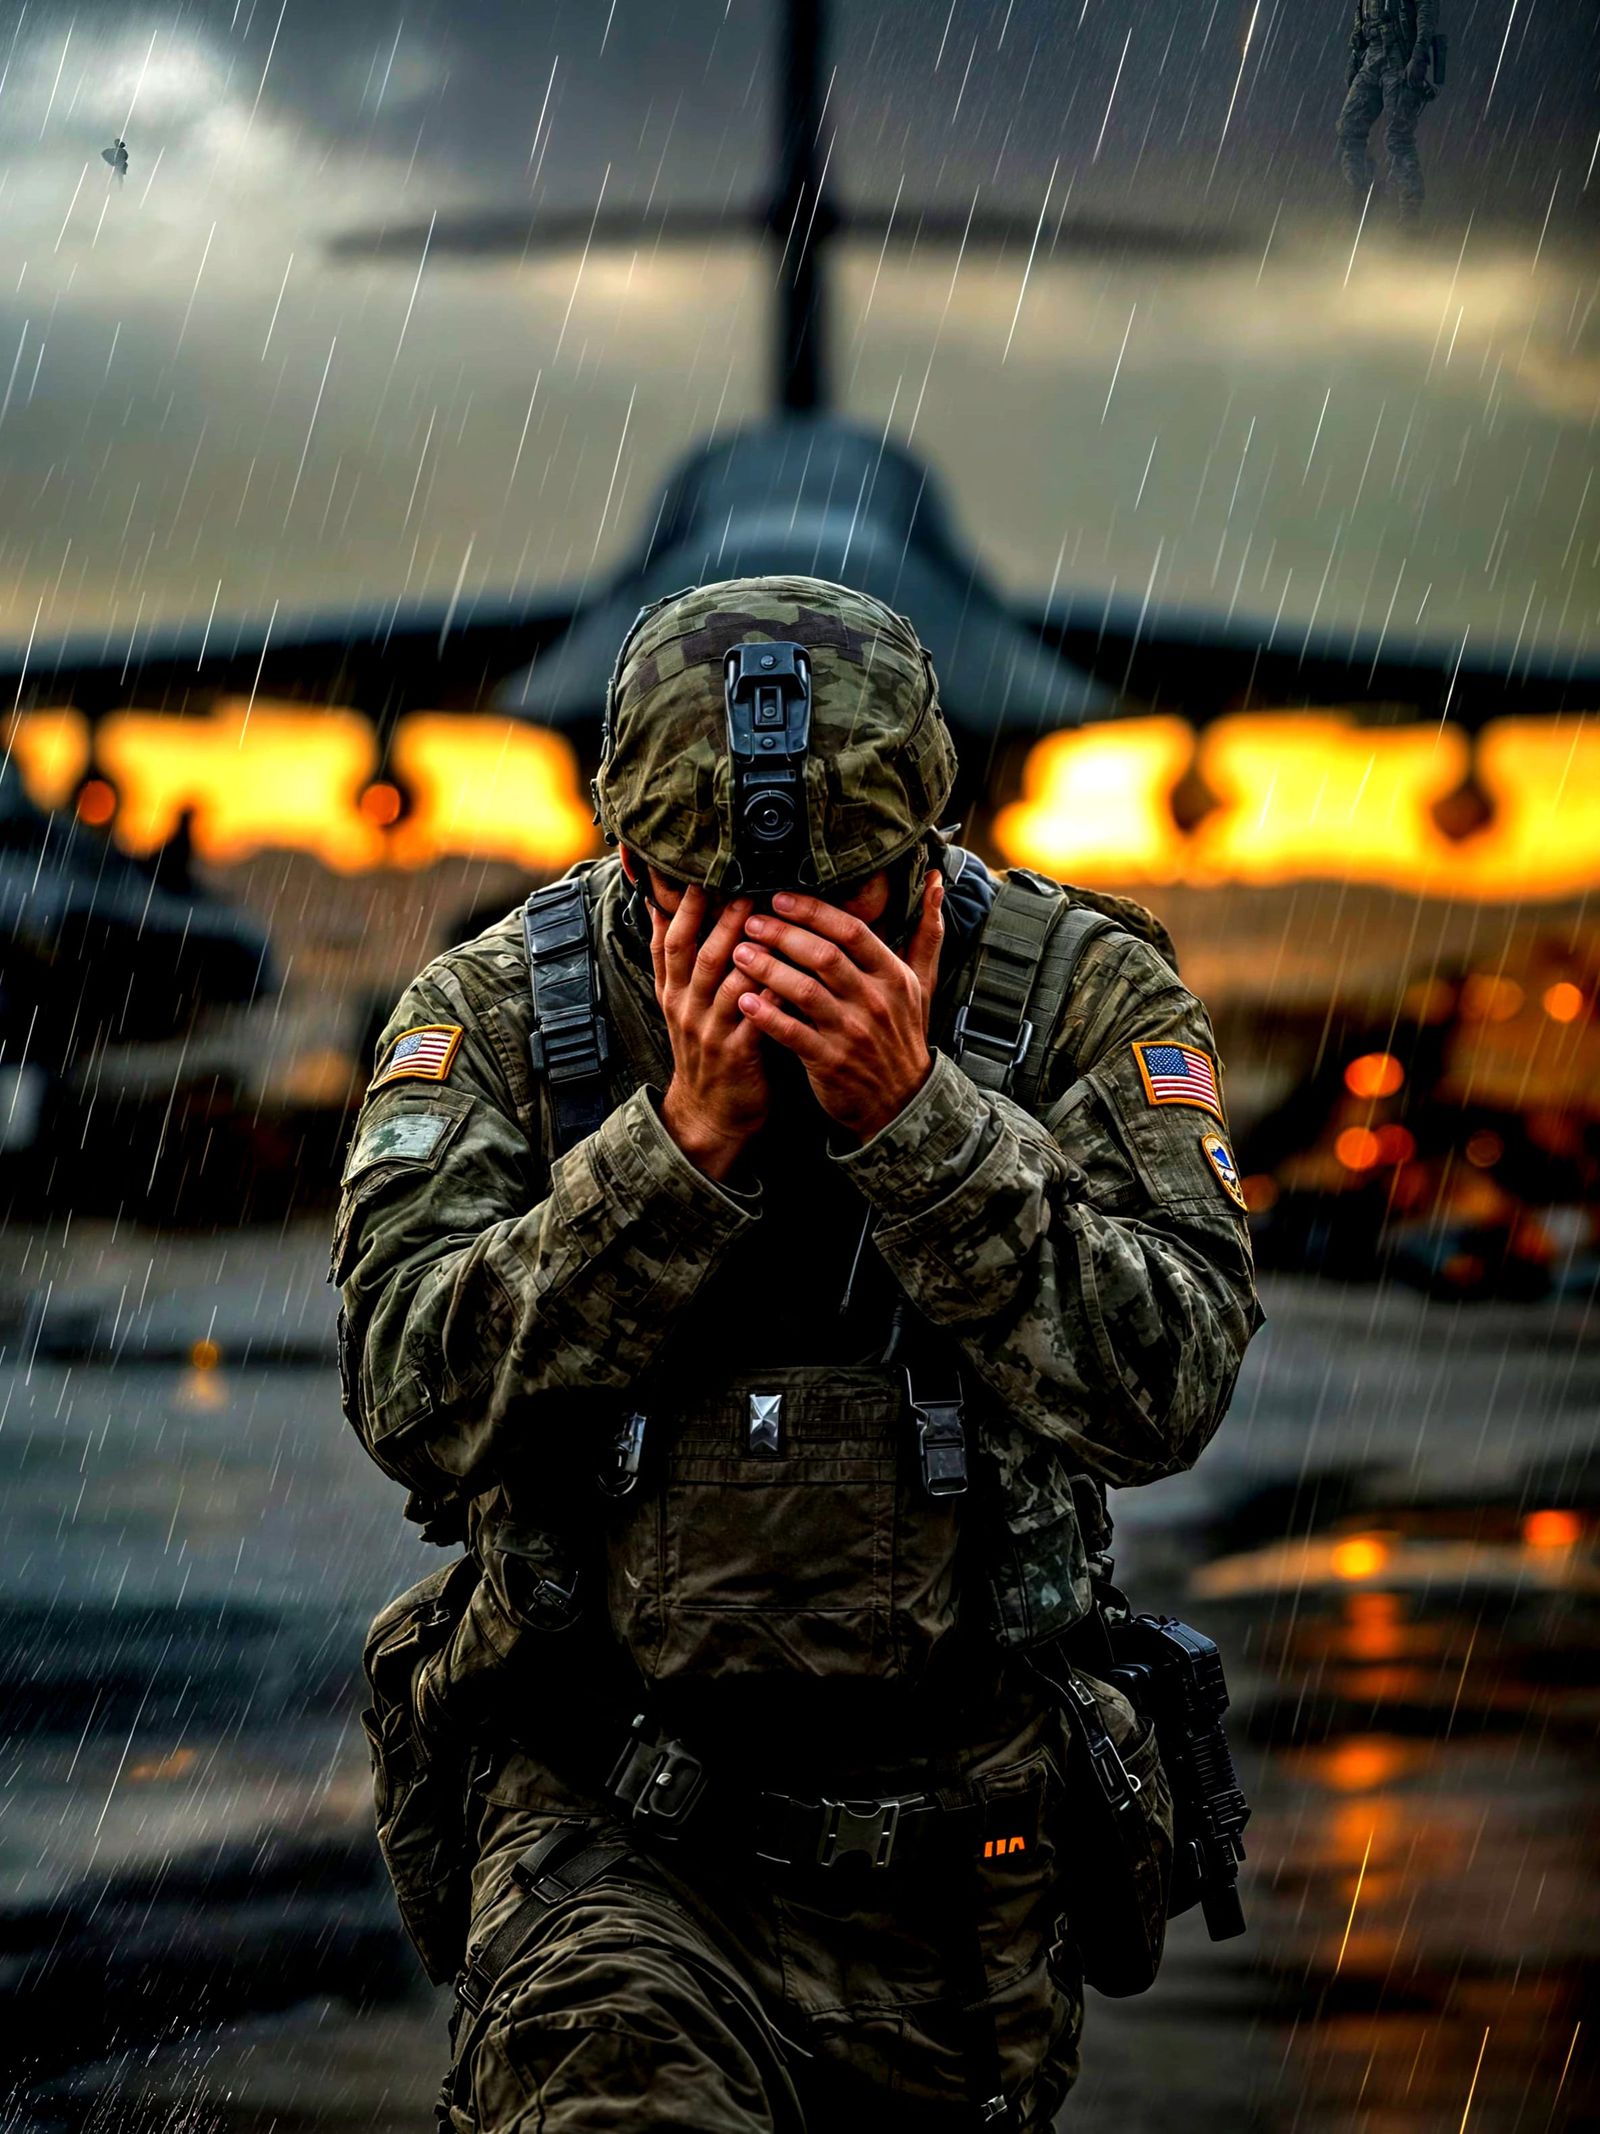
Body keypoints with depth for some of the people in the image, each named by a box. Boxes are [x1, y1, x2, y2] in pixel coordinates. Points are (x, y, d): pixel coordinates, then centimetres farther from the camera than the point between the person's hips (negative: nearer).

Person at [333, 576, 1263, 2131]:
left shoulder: (1081, 997, -4)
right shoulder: (495, 1013, -3)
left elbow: (1161, 1386, -15)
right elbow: (416, 1397, -15)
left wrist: (911, 1118, -24)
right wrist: (683, 1139, -23)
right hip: (611, 1834, -2)